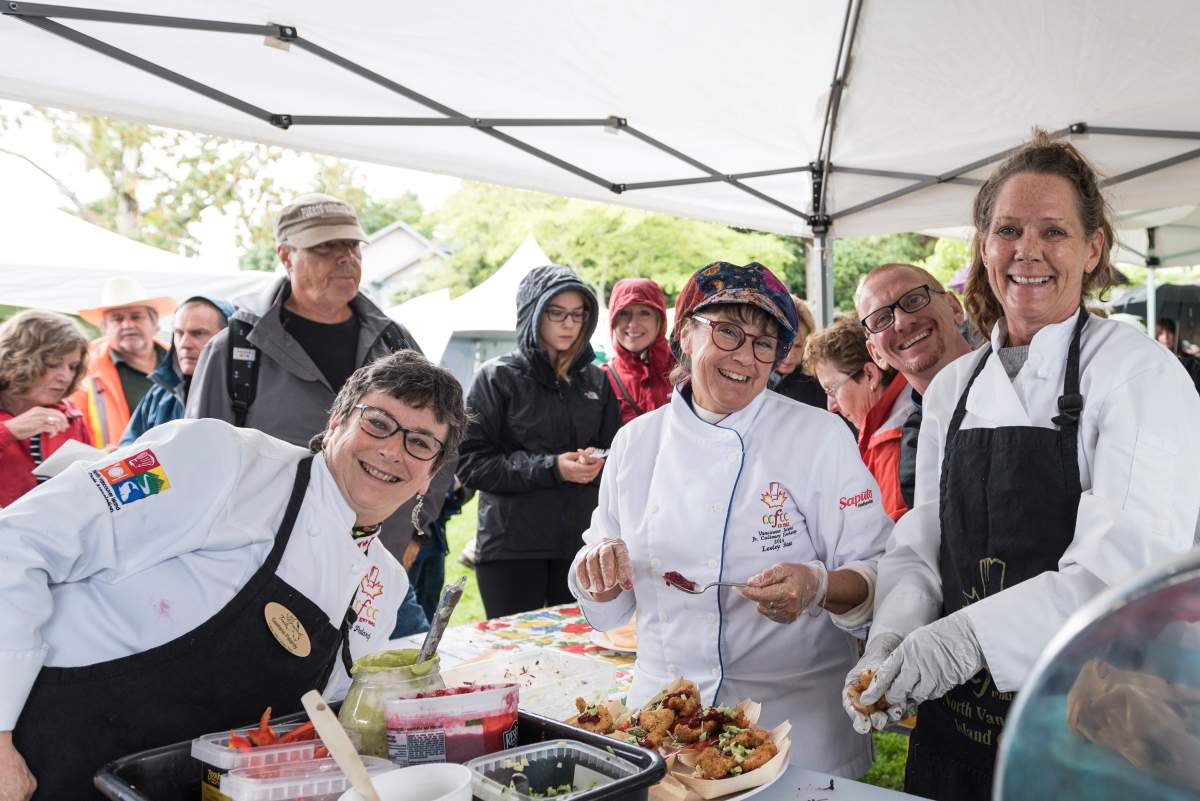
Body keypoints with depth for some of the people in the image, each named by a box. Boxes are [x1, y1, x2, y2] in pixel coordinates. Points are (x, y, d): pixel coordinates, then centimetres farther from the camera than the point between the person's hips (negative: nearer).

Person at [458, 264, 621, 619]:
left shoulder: (596, 380, 11)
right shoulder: (498, 377, -2)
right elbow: (470, 463, -8)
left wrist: (596, 463, -8)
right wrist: (551, 468, -16)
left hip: (581, 545, 4)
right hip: (511, 546, -4)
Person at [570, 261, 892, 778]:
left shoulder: (821, 436, -7)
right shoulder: (634, 443, 2)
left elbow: (879, 576, -9)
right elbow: (609, 606, 9)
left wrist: (820, 586, -28)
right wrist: (598, 563, -12)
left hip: (795, 716, -2)